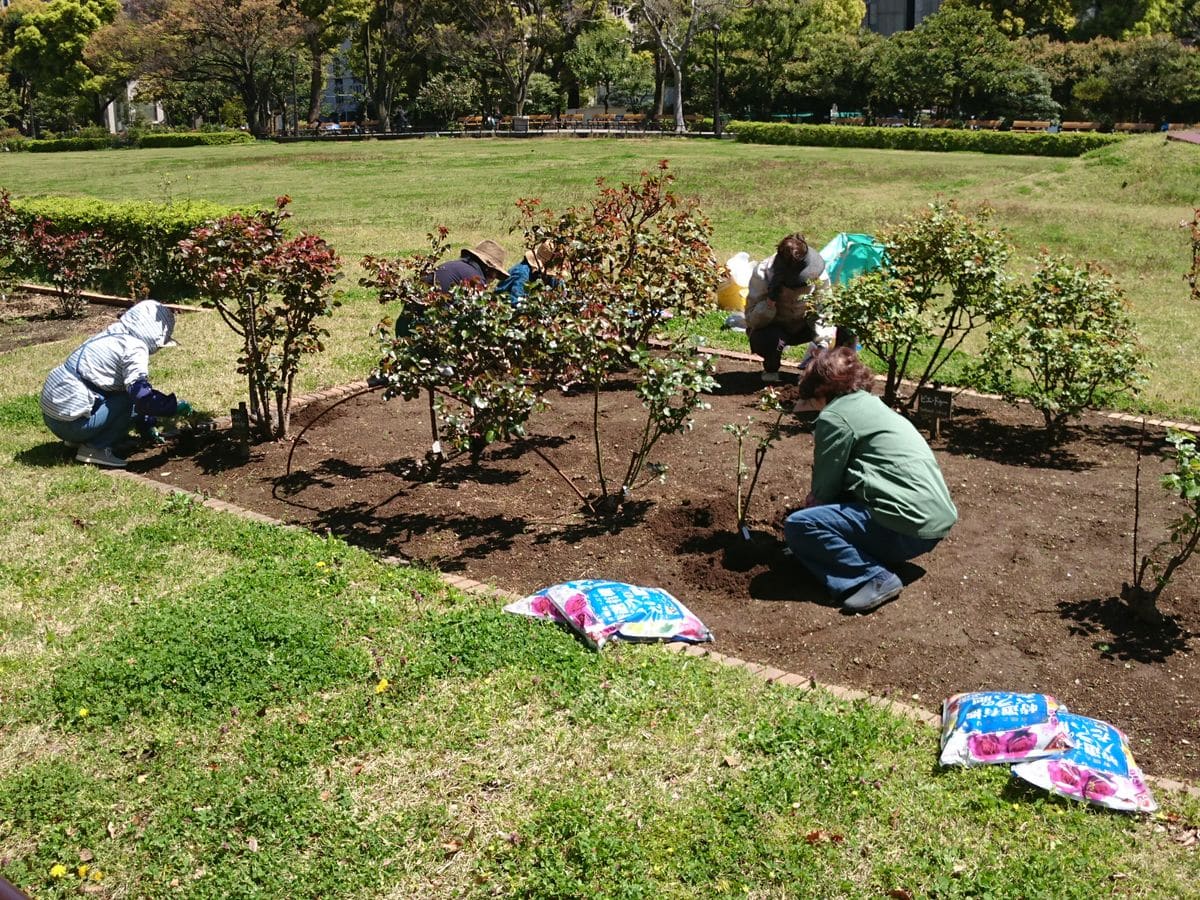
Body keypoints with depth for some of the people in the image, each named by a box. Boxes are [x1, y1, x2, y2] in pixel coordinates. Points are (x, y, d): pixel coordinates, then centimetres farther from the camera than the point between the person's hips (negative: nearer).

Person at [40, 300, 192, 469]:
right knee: (137, 402, -6)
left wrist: (147, 427, 29)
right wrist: (175, 406, -10)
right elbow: (141, 395, -24)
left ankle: (77, 440, 14)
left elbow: (133, 391, 26)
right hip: (70, 421, -9)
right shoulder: (134, 347, -12)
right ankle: (95, 448, -6)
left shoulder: (110, 336, 18)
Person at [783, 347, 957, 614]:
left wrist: (812, 502, 16)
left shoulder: (834, 417, -8)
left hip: (911, 525, -10)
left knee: (798, 526, -12)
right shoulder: (872, 404, 20)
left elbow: (824, 487, -2)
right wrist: (816, 501, 25)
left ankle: (875, 577, -16)